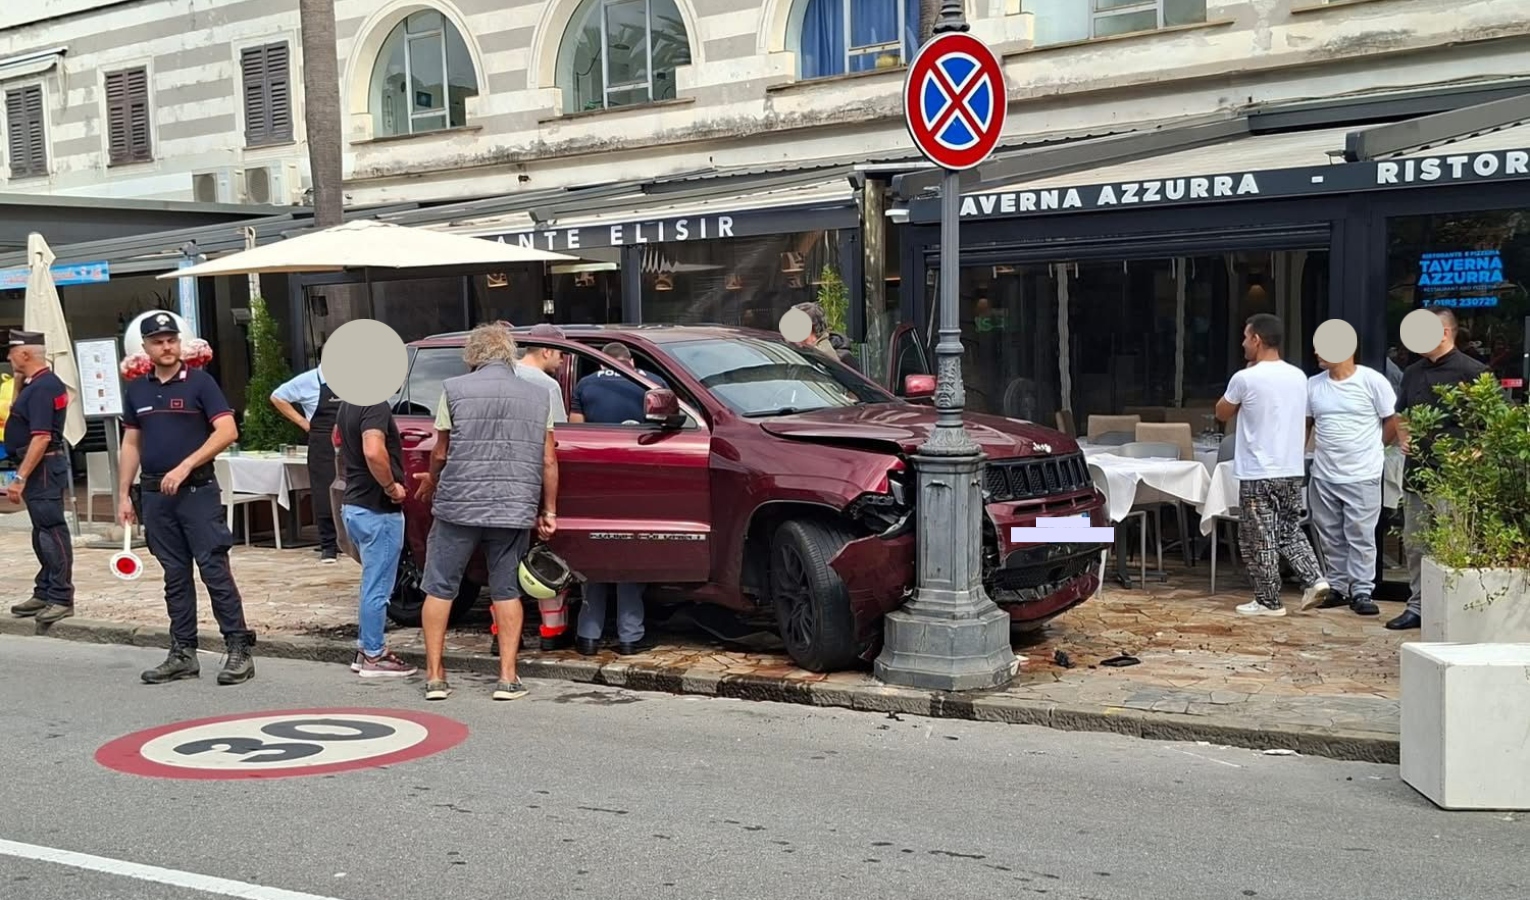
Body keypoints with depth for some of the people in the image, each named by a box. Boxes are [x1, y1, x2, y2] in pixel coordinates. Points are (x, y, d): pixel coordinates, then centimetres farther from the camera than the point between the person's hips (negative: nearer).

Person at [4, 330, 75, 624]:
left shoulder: (41, 388, -18)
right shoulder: (40, 383, 13)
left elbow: (41, 437, -24)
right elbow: (17, 412, 28)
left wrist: (20, 478, -26)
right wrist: (19, 380, 15)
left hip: (42, 467, -11)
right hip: (39, 468, 11)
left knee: (52, 530, -8)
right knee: (44, 531, 15)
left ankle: (61, 598, -6)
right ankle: (44, 593, 24)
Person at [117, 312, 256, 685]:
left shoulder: (199, 382, -4)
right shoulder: (136, 390, 12)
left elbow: (227, 431, -12)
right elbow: (131, 444, 17)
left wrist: (185, 467, -18)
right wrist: (124, 494, 11)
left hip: (197, 491, -5)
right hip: (156, 496, 5)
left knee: (214, 570, -7)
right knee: (175, 577, 10)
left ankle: (238, 649, -4)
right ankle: (182, 653, 16)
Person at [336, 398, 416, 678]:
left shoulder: (349, 403, 11)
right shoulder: (375, 404, -20)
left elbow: (338, 437, 27)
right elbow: (373, 452, -33)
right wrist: (392, 487, -20)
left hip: (353, 504, 10)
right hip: (377, 510, -10)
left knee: (373, 584, 19)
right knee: (377, 587, 0)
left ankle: (366, 648, 26)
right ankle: (374, 657, 8)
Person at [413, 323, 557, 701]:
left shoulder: (454, 389, -1)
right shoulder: (537, 396, 7)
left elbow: (440, 453, 3)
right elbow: (548, 461, 5)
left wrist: (431, 483, 23)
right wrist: (548, 511, 14)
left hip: (458, 504, -2)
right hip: (515, 510, 2)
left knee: (440, 588, 11)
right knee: (506, 590, 12)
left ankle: (435, 676, 13)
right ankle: (508, 677, 9)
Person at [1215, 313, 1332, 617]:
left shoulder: (1245, 378, -13)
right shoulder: (1299, 377, 6)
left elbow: (1222, 413, 3)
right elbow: (1304, 423, 16)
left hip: (1257, 474, -6)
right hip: (1293, 470, 6)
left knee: (1260, 541, 3)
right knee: (1291, 531, 20)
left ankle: (1269, 601, 9)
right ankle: (1314, 580, 5)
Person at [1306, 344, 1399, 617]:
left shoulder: (1373, 381, -8)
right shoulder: (1313, 384, 5)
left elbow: (1393, 421, -1)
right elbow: (1305, 423, 15)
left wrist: (1368, 450, 5)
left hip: (1362, 475, -5)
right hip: (1323, 475, 5)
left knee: (1361, 536, -2)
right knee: (1331, 537, 12)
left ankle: (1361, 592, 5)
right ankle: (1337, 587, 23)